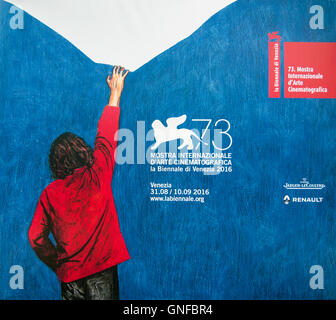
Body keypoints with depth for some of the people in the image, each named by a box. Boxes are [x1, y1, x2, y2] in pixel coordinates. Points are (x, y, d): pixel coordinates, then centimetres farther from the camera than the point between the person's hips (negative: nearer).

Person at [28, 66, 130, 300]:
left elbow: (36, 237, 3)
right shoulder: (97, 175, -8)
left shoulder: (49, 193, -2)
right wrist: (115, 93, 17)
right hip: (102, 266, -3)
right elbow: (106, 134, 3)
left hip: (70, 273, 3)